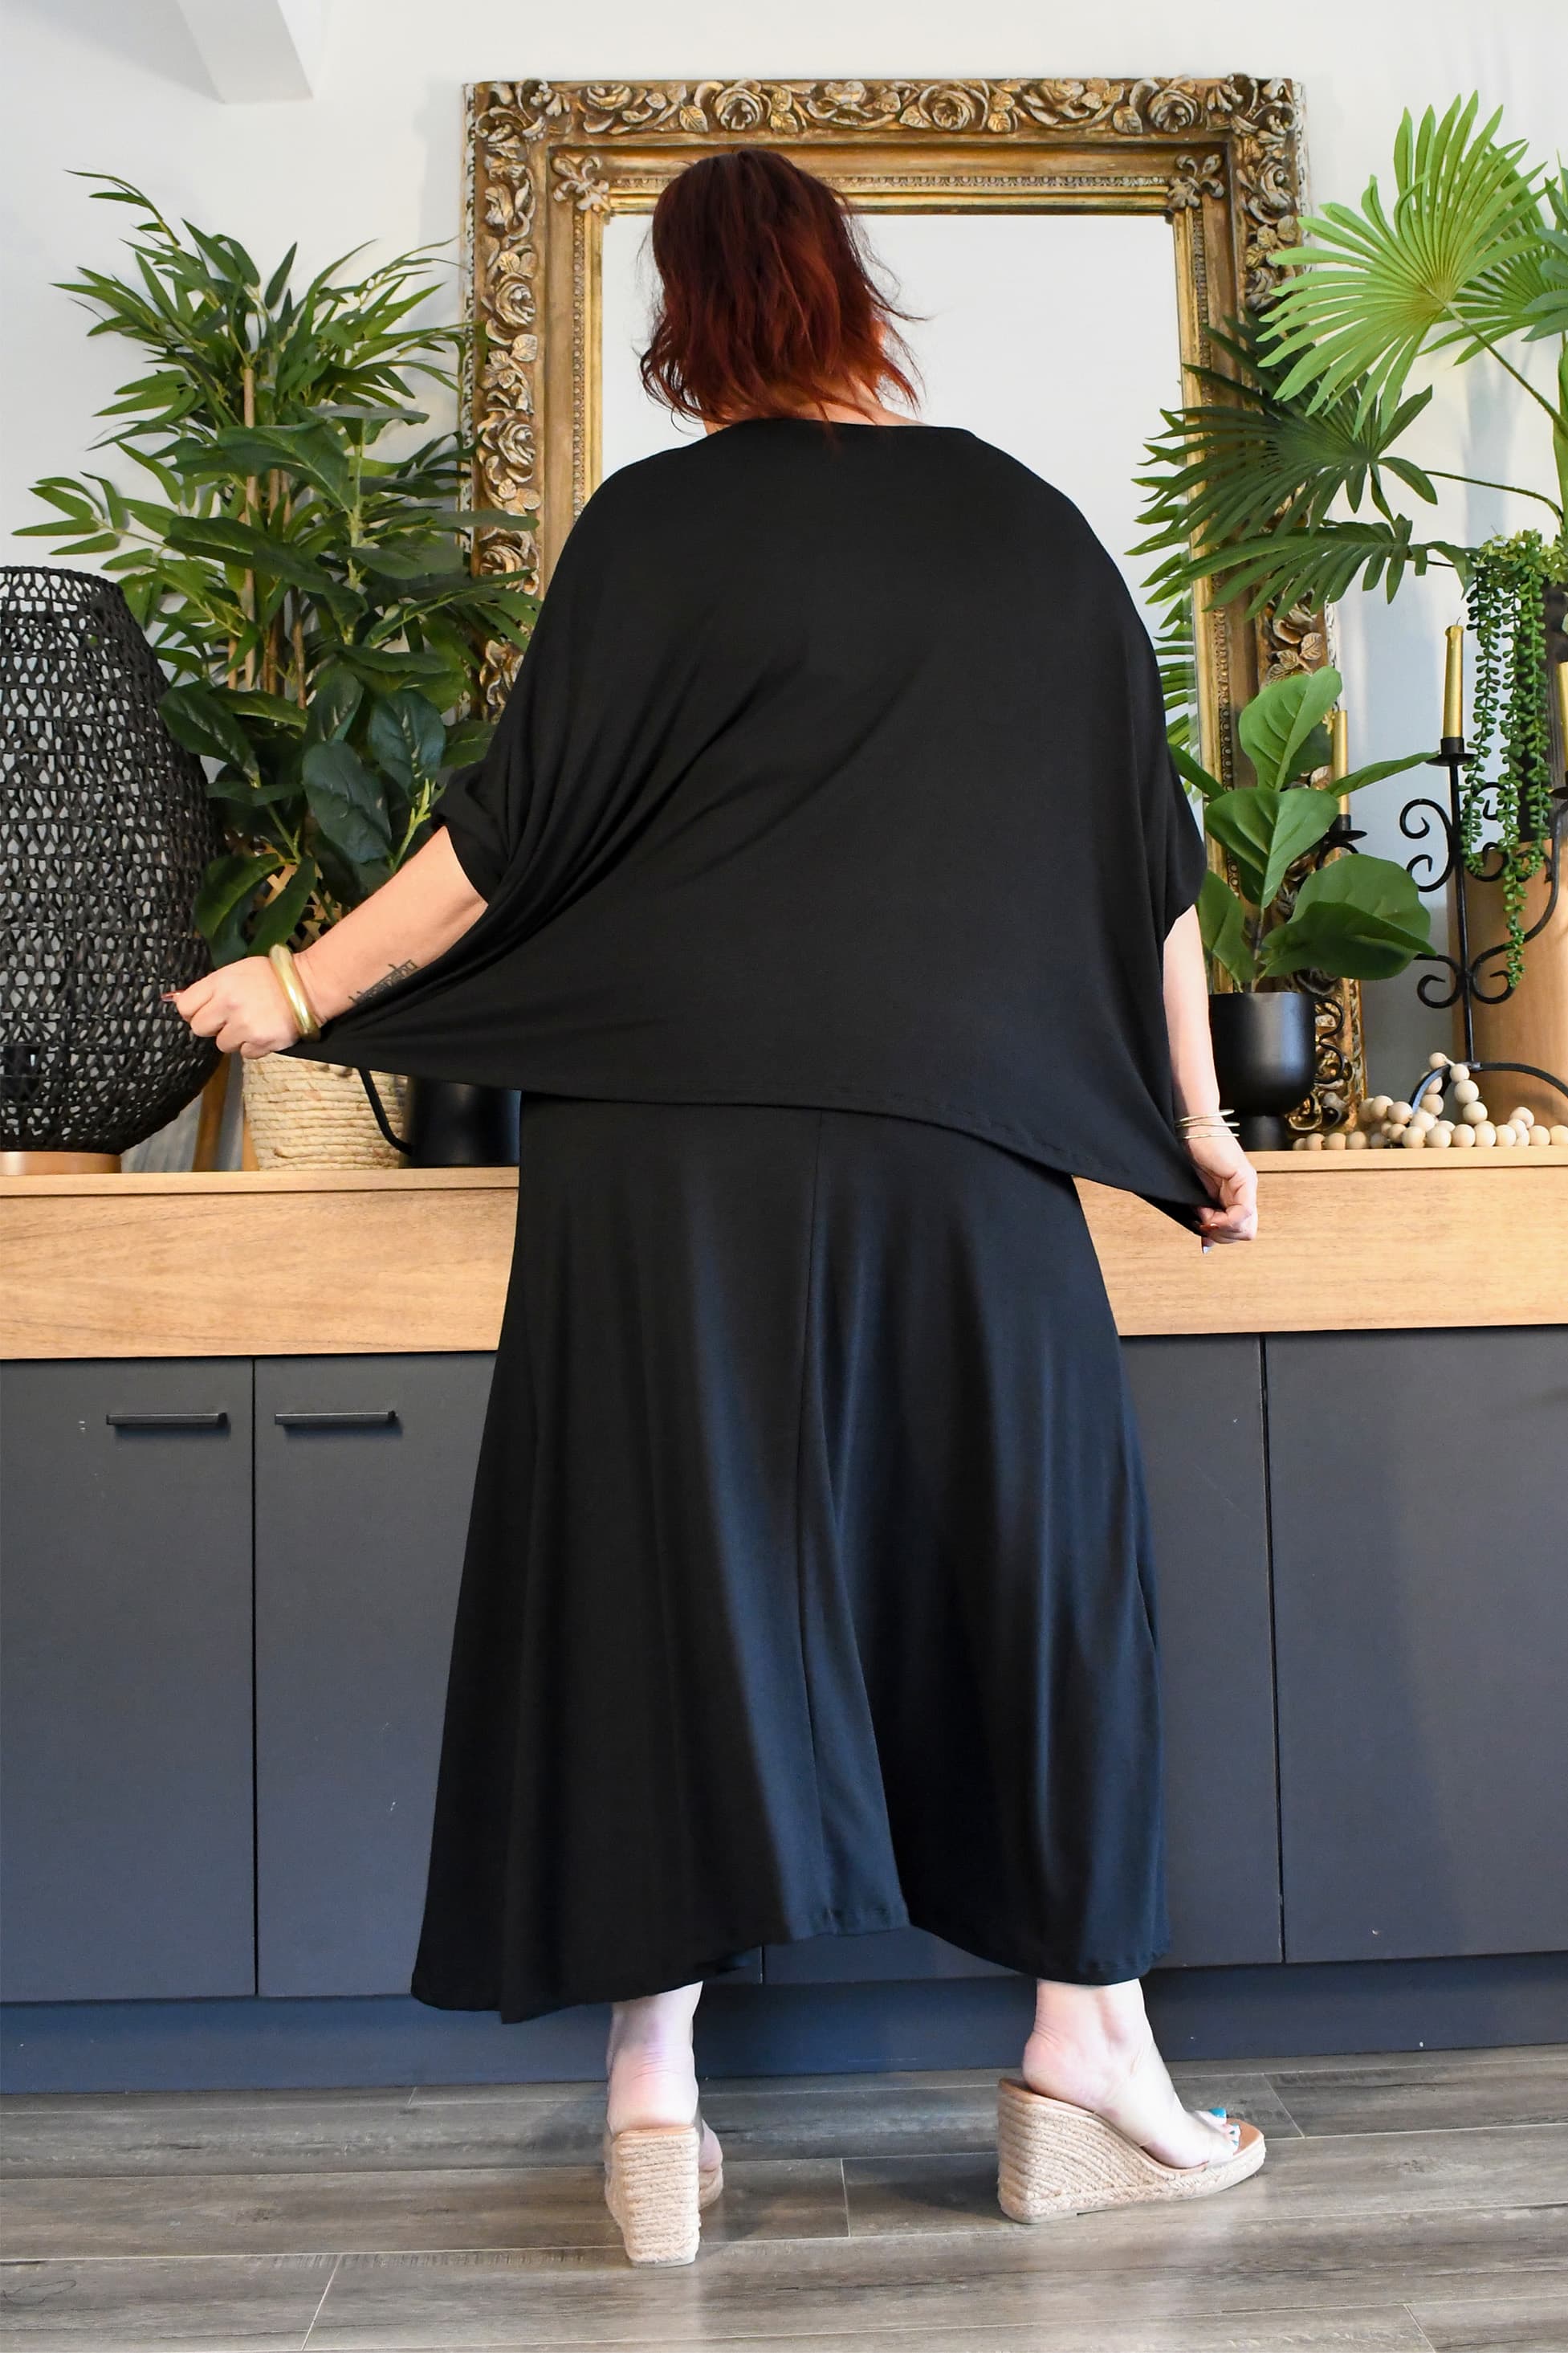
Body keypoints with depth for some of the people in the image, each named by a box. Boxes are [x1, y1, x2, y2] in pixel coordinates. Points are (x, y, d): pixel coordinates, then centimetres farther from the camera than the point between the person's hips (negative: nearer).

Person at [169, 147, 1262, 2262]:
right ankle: (1087, 2066, 20)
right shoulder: (1030, 527, 11)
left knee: (666, 1559, 5)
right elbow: (1147, 853, 11)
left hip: (671, 1131, -1)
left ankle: (657, 2092, 12)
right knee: (1039, 1552, 12)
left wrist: (300, 995, 8)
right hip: (960, 1135, 2)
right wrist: (1198, 1125, 18)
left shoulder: (654, 525, 2)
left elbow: (520, 827, -3)